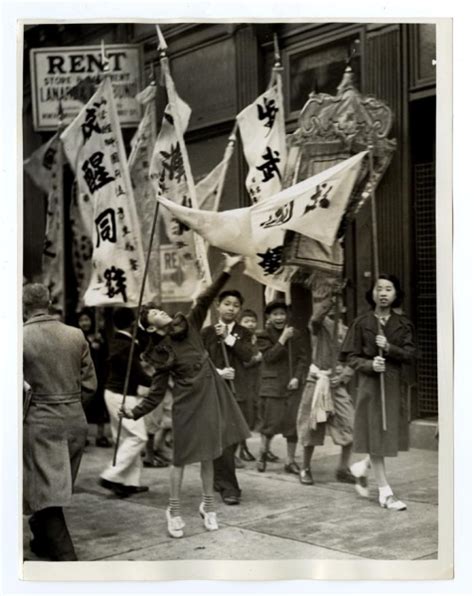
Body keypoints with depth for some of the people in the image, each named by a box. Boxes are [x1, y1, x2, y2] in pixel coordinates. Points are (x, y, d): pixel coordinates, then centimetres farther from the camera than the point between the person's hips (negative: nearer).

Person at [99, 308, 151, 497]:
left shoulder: (115, 341, 6)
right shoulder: (126, 346, -21)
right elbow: (138, 375, -21)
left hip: (114, 393, 10)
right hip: (123, 396, -10)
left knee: (125, 438, 13)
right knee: (138, 437, -6)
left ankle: (131, 481, 17)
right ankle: (111, 476, -8)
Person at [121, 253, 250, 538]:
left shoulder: (189, 325, 5)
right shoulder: (161, 352, -3)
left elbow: (205, 300, -1)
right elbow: (158, 390, -2)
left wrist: (226, 272, -9)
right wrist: (136, 412, -13)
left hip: (212, 395, 4)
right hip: (188, 402, -4)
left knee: (208, 453, 12)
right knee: (182, 456, 3)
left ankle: (208, 505, 26)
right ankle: (174, 510, 17)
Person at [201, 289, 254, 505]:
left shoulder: (243, 333, 11)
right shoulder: (207, 332, 3)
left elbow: (247, 355, -6)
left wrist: (228, 337, -11)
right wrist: (217, 373, -12)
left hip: (237, 390, 3)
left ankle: (219, 478, 22)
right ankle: (228, 486, -3)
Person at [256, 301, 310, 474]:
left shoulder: (297, 335, 9)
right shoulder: (264, 336, 3)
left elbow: (304, 358, 5)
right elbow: (269, 356, -11)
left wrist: (297, 378, -8)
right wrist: (283, 338, -14)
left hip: (293, 385, 2)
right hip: (272, 385, -2)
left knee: (293, 423, 1)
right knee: (270, 421, -3)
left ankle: (290, 461, 13)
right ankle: (263, 454, 21)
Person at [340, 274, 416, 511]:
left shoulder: (403, 324, 5)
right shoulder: (362, 323, -1)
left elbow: (409, 355, -3)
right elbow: (351, 357, -2)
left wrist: (389, 348, -19)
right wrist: (370, 364, -20)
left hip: (395, 384, 3)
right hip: (370, 384, -3)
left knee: (391, 434, 7)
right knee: (375, 434, -2)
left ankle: (363, 468, 34)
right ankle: (385, 492, 4)